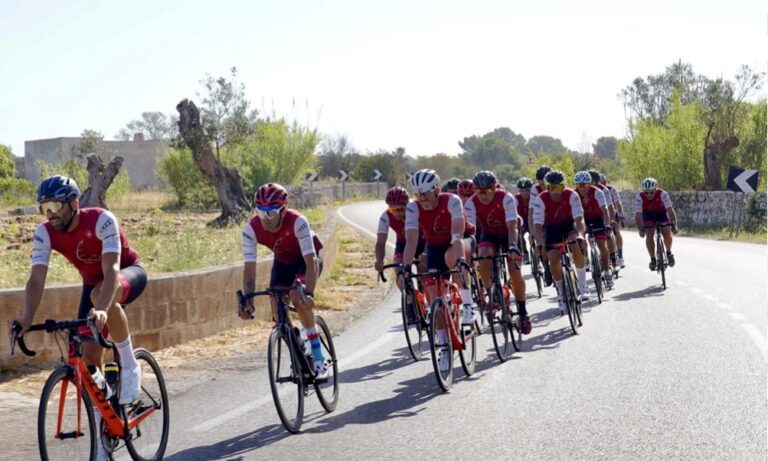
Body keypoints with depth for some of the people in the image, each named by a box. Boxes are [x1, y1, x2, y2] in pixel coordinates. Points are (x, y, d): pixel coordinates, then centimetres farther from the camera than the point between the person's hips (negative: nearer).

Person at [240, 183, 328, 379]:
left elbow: (311, 261, -41)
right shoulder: (251, 228, -27)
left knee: (298, 296, -30)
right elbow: (249, 267, -26)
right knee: (278, 308, -14)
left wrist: (309, 293, -54)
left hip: (307, 258, -4)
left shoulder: (297, 221, -37)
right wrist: (247, 300, -38)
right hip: (283, 261, 4)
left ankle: (318, 357, -22)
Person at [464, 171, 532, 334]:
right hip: (488, 235, 2)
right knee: (483, 259, -31)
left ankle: (522, 311, 6)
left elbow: (512, 226, -35)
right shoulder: (471, 204, -23)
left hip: (507, 234, -2)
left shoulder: (506, 198, -29)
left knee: (515, 272, -14)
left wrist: (513, 246, -51)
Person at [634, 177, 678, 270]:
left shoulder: (662, 194, -34)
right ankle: (653, 259, -1)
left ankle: (669, 253, 12)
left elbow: (670, 210, -37)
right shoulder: (639, 197, -31)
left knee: (666, 233, -16)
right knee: (649, 235, -16)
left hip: (662, 212, 0)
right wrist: (641, 229, -46)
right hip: (648, 214, 1)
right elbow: (638, 214, -34)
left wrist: (674, 225, -48)